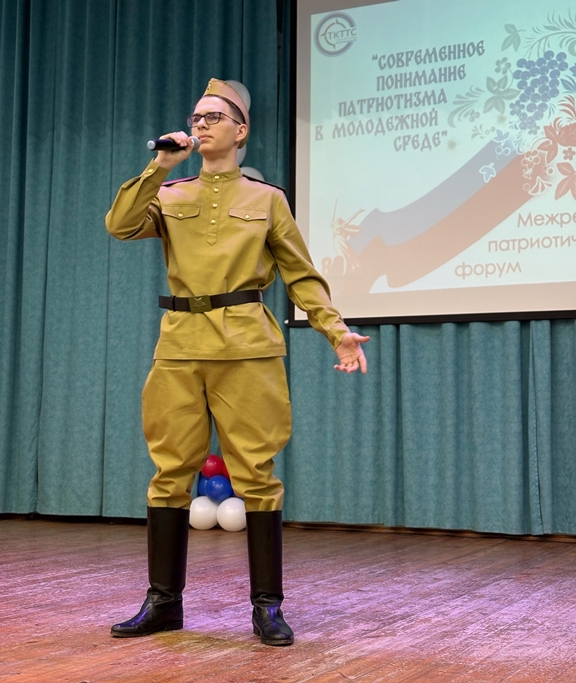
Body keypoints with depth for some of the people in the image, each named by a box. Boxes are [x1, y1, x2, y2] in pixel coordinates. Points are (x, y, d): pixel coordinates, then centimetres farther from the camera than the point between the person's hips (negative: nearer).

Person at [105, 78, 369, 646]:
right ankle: (163, 600, 15)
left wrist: (337, 332, -3)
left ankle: (267, 605, 6)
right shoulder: (169, 197, 16)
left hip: (246, 348, -2)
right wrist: (160, 167, -6)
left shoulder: (267, 199, 10)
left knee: (255, 473, -3)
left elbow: (302, 276, 9)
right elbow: (120, 225, -2)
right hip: (179, 346, 3)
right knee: (171, 472, 4)